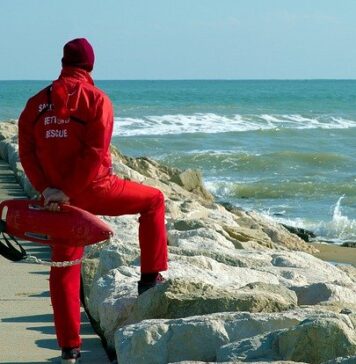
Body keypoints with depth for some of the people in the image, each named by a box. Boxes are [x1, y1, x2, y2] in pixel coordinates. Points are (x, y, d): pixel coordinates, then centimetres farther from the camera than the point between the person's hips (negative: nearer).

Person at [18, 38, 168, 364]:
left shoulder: (36, 103, 7)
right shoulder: (96, 99, -6)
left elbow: (27, 151, -2)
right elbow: (95, 152, -16)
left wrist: (45, 188, -9)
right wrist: (69, 192, -15)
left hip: (57, 197, 4)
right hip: (95, 190, -4)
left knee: (64, 269, 11)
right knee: (154, 200, 19)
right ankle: (151, 277, 17)